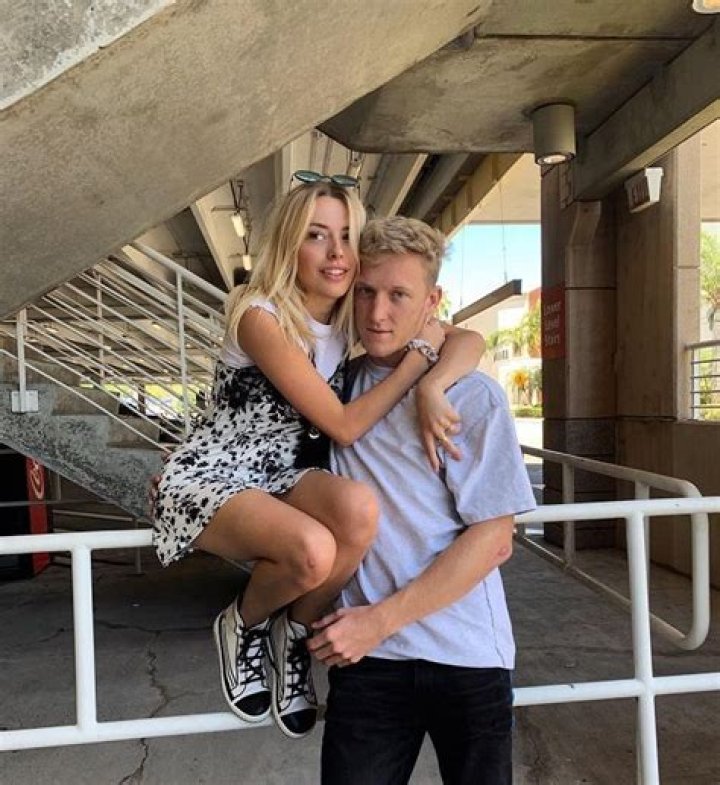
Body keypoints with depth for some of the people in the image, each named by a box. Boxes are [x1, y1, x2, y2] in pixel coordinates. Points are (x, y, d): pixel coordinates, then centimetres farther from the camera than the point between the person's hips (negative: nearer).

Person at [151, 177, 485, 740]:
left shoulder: (357, 317, -1)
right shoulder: (261, 316, -20)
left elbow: (469, 341, -6)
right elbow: (345, 426, -23)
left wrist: (433, 387, -27)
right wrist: (422, 349, -18)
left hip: (286, 477, 5)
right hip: (210, 479, -5)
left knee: (359, 508, -30)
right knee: (314, 551, -34)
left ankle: (293, 636, 0)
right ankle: (242, 625, 3)